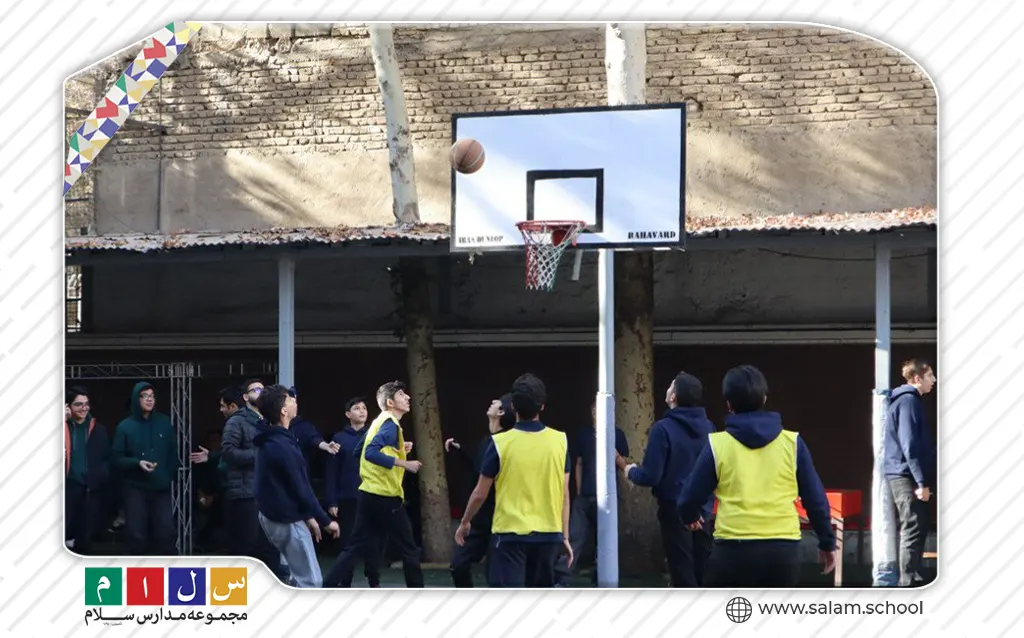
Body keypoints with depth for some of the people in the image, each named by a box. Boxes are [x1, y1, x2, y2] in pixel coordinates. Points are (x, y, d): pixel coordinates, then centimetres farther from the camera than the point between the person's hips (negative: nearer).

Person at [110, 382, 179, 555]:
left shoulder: (164, 422, 5)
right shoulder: (125, 426, -1)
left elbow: (173, 453, 10)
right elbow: (116, 458, -2)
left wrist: (170, 477, 0)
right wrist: (137, 463, -17)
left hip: (161, 488, 1)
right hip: (135, 488, -1)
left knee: (166, 531, -5)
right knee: (137, 534, 0)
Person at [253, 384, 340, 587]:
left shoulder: (270, 439, 7)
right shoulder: (282, 446, -24)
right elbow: (300, 489, -20)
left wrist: (308, 516, 15)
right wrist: (325, 520, -11)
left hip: (274, 515, 10)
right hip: (287, 520, -10)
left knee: (301, 577, 20)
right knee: (310, 581, -6)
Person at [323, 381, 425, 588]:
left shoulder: (380, 422, 16)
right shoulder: (390, 424, -14)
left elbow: (361, 452, 24)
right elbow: (371, 453, -28)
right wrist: (405, 464, -25)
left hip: (368, 493, 9)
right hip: (385, 496, -9)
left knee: (356, 546, 5)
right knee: (408, 548, 5)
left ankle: (329, 590, -4)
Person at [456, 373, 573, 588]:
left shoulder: (500, 443, -9)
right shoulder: (560, 441, -1)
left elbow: (480, 494, -1)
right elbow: (564, 494, 3)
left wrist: (465, 523, 16)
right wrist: (565, 536, 11)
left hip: (510, 534, -3)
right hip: (549, 535, 3)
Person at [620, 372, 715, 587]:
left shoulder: (663, 428, -16)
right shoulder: (709, 428, -1)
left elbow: (650, 477, -17)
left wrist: (631, 471, 4)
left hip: (675, 511, -5)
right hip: (705, 511, 5)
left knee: (684, 578, 1)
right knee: (704, 576, 13)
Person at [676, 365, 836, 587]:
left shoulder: (717, 445, -1)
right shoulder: (791, 442, 4)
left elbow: (690, 497, 5)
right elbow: (815, 498, 7)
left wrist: (689, 518, 28)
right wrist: (827, 542, 20)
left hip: (733, 551, -2)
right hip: (783, 551, 2)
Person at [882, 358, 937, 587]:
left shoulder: (906, 400, 19)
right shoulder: (909, 400, -13)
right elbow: (909, 445, -20)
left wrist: (923, 478, 22)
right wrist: (921, 481, -22)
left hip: (904, 475, 10)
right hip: (906, 475, -10)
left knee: (918, 528, 13)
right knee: (913, 531, -10)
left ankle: (910, 581, 17)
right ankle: (908, 584, -10)